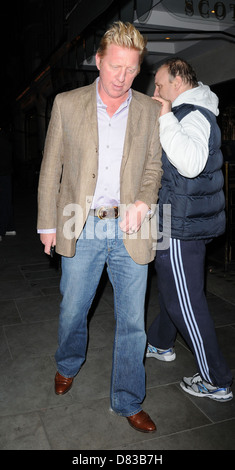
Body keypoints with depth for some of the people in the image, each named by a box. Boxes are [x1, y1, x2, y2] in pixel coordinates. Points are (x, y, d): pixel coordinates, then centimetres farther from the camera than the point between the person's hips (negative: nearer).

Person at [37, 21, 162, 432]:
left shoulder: (150, 110, 4)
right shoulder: (67, 104, 2)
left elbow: (154, 166, 9)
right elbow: (51, 167, 5)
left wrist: (144, 201, -12)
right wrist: (47, 222, 5)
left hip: (129, 229, 1)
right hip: (80, 227, 0)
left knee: (132, 322, 6)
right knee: (72, 310, 16)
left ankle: (127, 402, 27)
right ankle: (68, 365, 48)